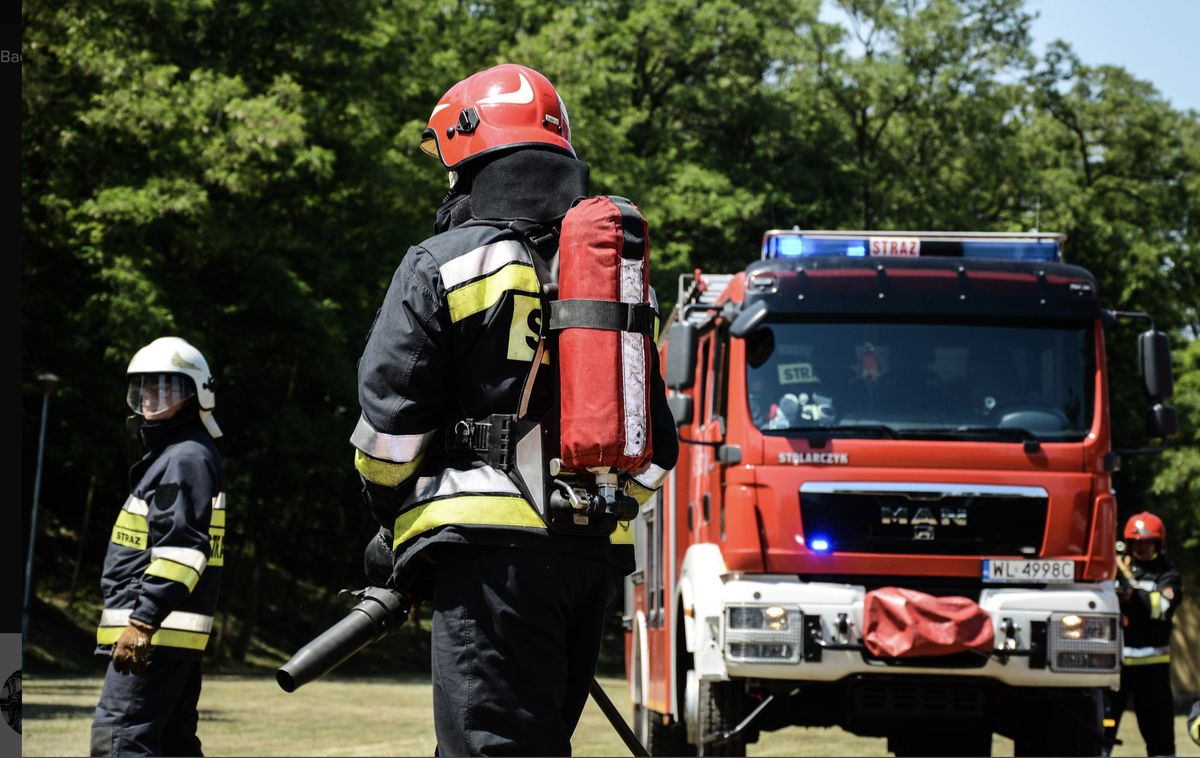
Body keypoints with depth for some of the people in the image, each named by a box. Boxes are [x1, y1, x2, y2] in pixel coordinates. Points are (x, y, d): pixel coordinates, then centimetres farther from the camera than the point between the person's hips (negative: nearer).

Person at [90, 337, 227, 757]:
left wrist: (142, 621, -26)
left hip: (158, 632, -11)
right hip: (176, 639, 11)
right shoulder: (170, 455, 22)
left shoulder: (187, 458, -11)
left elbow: (181, 549, -21)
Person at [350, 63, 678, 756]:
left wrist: (392, 517, 12)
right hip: (596, 556, 7)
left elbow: (392, 414, -4)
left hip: (491, 544, -6)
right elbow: (655, 445, 17)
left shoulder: (445, 264, -2)